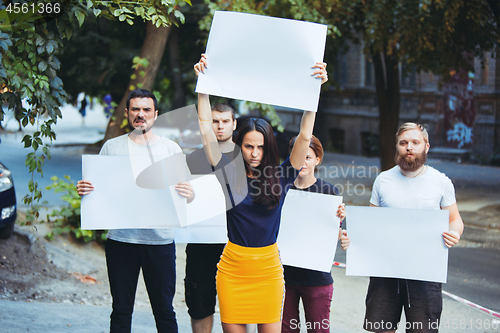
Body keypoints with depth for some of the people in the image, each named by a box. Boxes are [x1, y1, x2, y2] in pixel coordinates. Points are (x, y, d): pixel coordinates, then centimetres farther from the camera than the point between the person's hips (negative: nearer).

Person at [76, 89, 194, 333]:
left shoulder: (170, 148, 7)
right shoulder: (111, 147, 10)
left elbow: (188, 196, 5)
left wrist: (188, 193, -19)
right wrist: (84, 190, -11)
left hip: (160, 239, -1)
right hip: (120, 238, 1)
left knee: (164, 309, 2)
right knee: (121, 310, 5)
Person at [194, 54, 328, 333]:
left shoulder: (281, 176, 0)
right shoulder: (230, 174, 0)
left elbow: (305, 135, -6)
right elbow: (206, 129, -2)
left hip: (268, 269, 0)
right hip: (232, 267, 0)